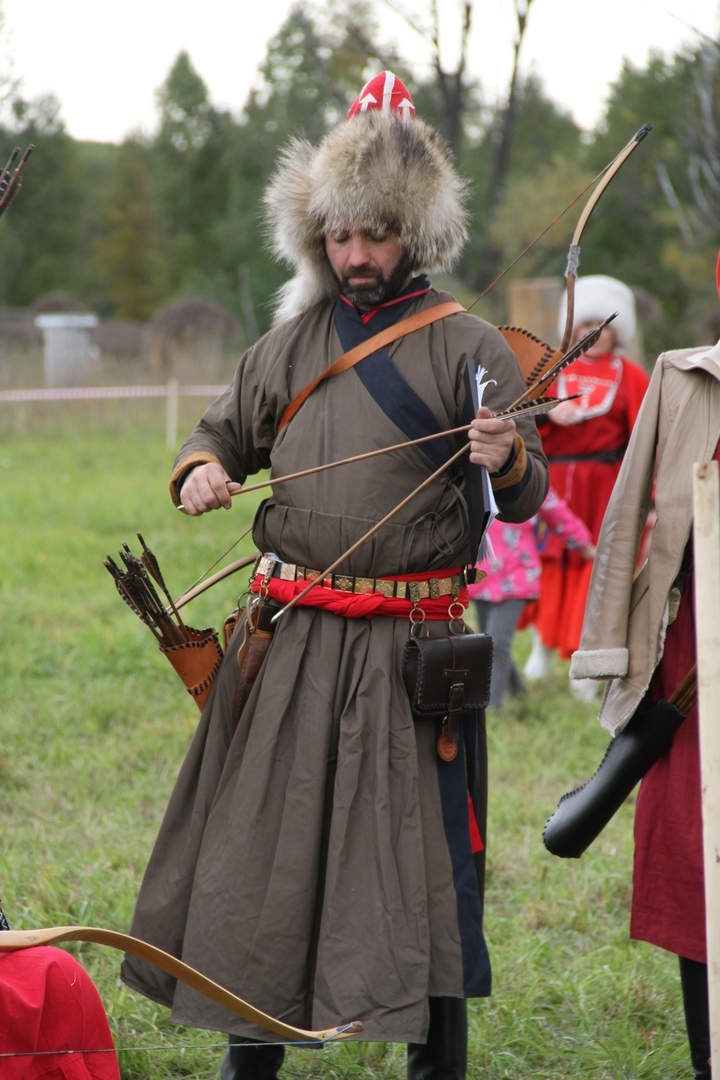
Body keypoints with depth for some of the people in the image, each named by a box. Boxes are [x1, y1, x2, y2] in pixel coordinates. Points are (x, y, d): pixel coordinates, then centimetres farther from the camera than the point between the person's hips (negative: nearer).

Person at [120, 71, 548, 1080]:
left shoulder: (466, 347, -1)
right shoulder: (291, 343, 11)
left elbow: (526, 497, -2)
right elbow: (226, 429, 24)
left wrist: (508, 463, -25)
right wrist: (201, 469, 1)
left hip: (407, 647, -4)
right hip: (289, 642, 4)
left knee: (420, 851, -3)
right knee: (260, 839, 9)